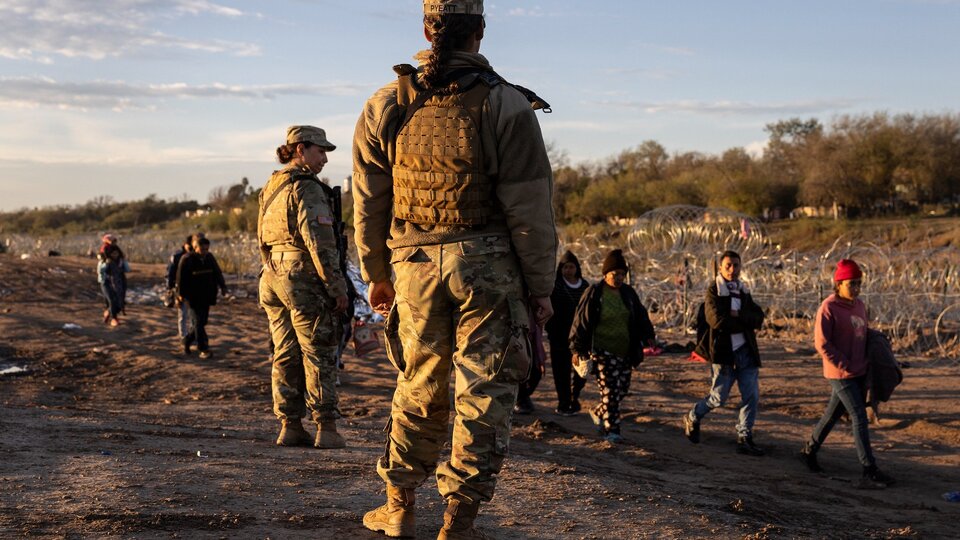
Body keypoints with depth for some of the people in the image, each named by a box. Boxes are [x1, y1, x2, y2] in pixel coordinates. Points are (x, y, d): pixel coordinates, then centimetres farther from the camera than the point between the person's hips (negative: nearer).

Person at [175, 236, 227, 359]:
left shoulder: (210, 257, 6)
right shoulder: (187, 259, -10)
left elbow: (217, 273, 11)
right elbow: (181, 277, -8)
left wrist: (222, 286, 2)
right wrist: (180, 294, -9)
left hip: (206, 297, 6)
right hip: (193, 297, -6)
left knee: (202, 322, 9)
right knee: (198, 321, -9)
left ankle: (187, 340, 30)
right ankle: (203, 349, -6)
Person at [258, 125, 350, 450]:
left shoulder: (270, 188, 16)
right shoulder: (306, 188, -12)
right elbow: (319, 242, -18)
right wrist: (337, 286, -16)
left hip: (273, 277, 8)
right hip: (304, 278, -8)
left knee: (286, 355, 10)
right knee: (319, 355, -3)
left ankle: (290, 426, 14)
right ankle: (326, 429, -1)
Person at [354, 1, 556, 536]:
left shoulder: (385, 105, 4)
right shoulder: (507, 105, -7)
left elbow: (368, 204, 9)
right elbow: (530, 208, -8)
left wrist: (376, 275, 19)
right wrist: (541, 286, 0)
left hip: (415, 267, 4)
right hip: (489, 269, -4)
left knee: (418, 389, 18)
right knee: (484, 395, 5)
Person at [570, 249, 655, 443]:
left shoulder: (628, 293, 10)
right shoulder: (594, 293, -6)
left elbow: (640, 316, 18)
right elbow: (581, 320, -5)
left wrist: (648, 335, 3)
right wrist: (577, 348, -7)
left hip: (624, 352, 6)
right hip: (602, 350, -6)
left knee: (622, 388, 8)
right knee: (610, 389, -10)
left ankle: (598, 413, 31)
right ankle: (611, 429, -3)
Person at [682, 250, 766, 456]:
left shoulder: (743, 291, 14)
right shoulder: (713, 291, -6)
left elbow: (758, 318, 2)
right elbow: (717, 321, -19)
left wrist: (738, 315, -14)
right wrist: (746, 323, -8)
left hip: (745, 350, 6)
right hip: (723, 351, -6)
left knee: (751, 396, 0)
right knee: (719, 397, 1)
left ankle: (744, 439, 9)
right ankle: (692, 419, 27)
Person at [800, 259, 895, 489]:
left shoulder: (859, 305, 10)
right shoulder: (828, 308, -13)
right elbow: (821, 343, -15)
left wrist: (865, 362, 8)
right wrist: (844, 365, -16)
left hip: (859, 373, 7)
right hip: (840, 374, -7)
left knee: (833, 413, 17)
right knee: (859, 418, -10)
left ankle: (809, 451, 35)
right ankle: (870, 471, -8)